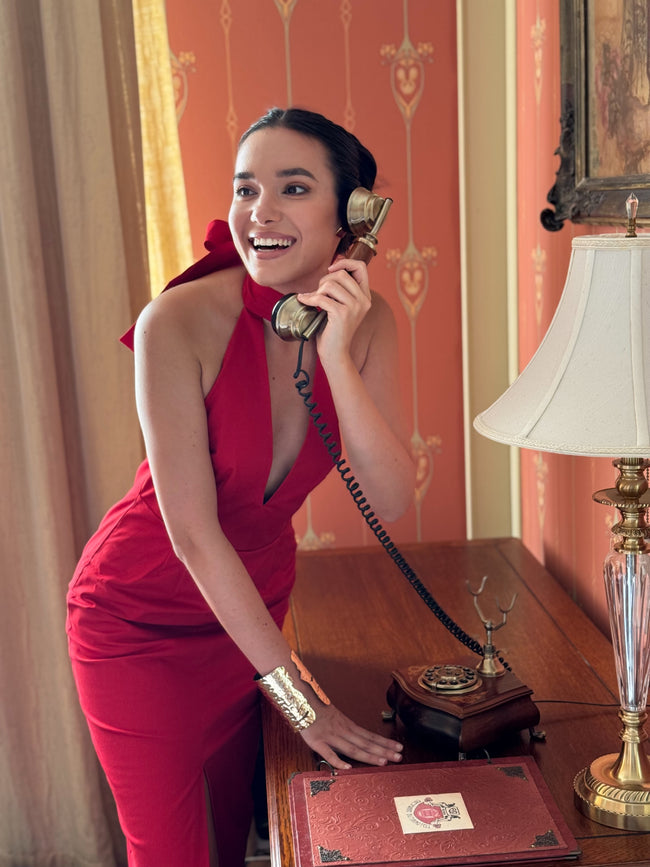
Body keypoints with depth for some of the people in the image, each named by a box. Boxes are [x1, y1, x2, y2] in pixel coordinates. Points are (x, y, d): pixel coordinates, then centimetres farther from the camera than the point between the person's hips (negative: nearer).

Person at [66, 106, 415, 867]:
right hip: (138, 617, -4)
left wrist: (337, 356, -30)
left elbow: (389, 505, -17)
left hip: (251, 604, 5)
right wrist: (295, 690, -22)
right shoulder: (180, 323, -27)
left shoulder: (368, 323, -11)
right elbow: (193, 533, -26)